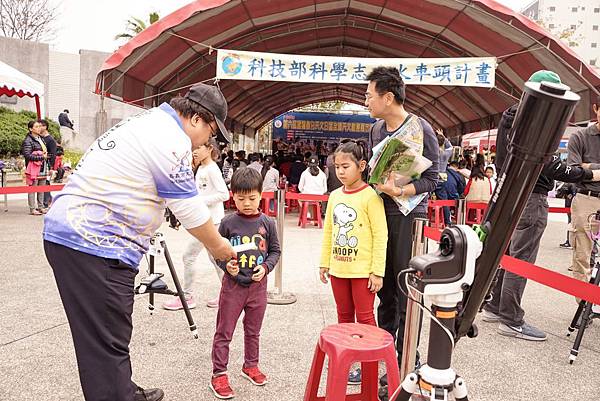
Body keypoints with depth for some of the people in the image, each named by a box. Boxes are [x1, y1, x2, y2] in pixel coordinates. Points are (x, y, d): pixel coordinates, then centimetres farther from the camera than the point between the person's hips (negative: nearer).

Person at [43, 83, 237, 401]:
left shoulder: (147, 121, 16)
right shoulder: (171, 139, -16)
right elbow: (190, 210, -10)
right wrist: (217, 246, 6)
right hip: (94, 245, -10)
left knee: (110, 336, 20)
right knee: (108, 343, -3)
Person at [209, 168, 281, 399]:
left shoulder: (267, 223, -3)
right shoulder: (228, 223, -8)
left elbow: (275, 250, 5)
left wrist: (266, 267, -10)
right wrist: (226, 265, -16)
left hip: (258, 285, 2)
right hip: (233, 284, -2)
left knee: (253, 330, 18)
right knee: (224, 332, 5)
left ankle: (251, 366, 37)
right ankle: (219, 375, 17)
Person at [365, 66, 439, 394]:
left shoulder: (420, 129, -9)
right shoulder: (376, 130, 11)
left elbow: (431, 179, -11)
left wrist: (397, 191, -22)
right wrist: (375, 185, 2)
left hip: (409, 216, -6)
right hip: (380, 214, 6)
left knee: (405, 293, 0)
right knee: (385, 287, 14)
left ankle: (403, 363, 12)